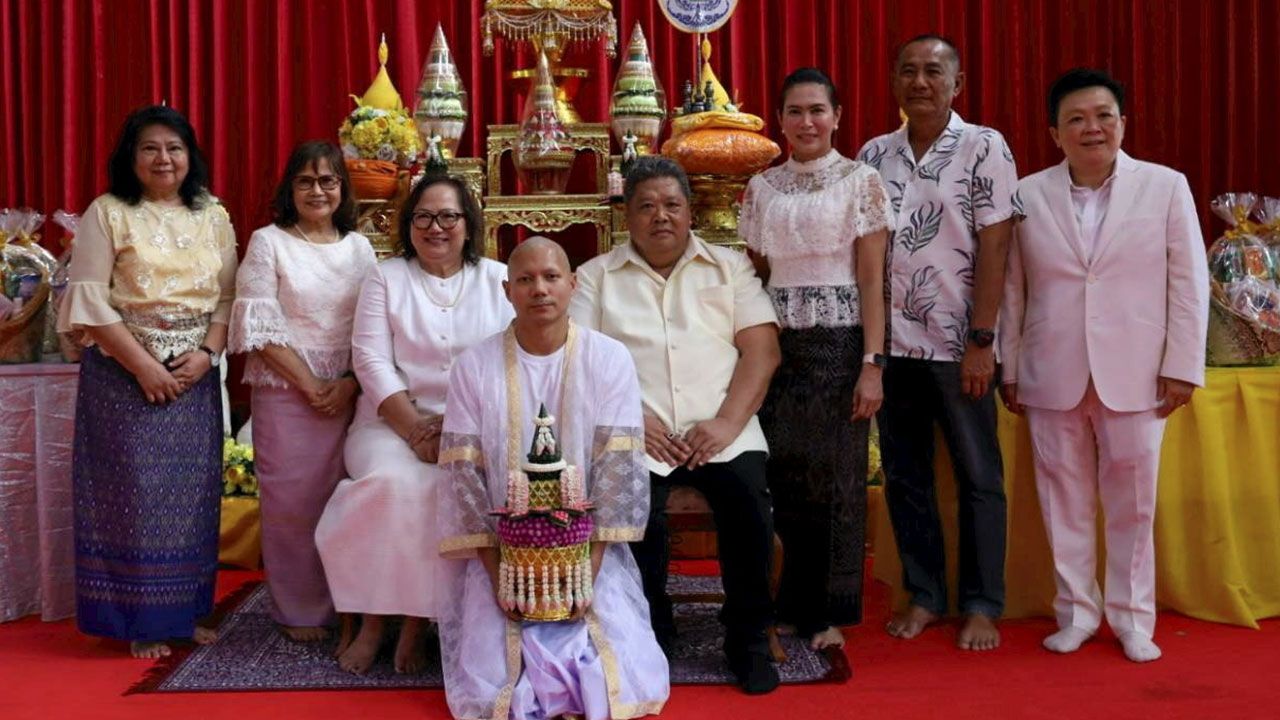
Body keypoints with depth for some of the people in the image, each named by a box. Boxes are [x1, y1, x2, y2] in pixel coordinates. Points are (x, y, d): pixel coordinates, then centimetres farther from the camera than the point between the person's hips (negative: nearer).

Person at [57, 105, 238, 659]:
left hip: (195, 375, 3)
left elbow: (227, 296, 7)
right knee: (134, 490, 1)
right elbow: (90, 300, -8)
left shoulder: (213, 216, 9)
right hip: (125, 374, -3)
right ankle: (140, 620, 13)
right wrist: (144, 366, -14)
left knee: (191, 491, 7)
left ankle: (186, 610, 19)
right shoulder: (108, 213, -1)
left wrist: (208, 352, -10)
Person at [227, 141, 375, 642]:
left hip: (348, 391, 3)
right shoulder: (268, 242, 1)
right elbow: (259, 327, -6)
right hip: (285, 390, -2)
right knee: (291, 502, 1)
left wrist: (351, 383, -9)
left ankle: (342, 605, 19)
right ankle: (299, 612, 15)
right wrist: (308, 383, -12)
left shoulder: (359, 247, 10)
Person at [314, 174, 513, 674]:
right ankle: (373, 617, -13)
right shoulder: (386, 278, 10)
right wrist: (416, 428, -13)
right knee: (393, 482, -31)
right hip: (392, 423, 1)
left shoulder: (499, 280, 9)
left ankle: (417, 621, -15)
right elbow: (371, 359, 0)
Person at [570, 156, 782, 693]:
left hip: (721, 429, 1)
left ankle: (748, 640, -3)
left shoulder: (730, 267, 14)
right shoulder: (597, 276, 14)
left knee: (748, 502, -27)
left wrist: (727, 421, -11)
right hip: (638, 432, 0)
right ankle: (651, 636, -2)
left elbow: (761, 350, 4)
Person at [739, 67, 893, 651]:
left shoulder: (860, 181, -1)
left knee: (837, 476, 3)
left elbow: (871, 279, -5)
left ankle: (829, 613, 18)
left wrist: (872, 364, -11)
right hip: (778, 344, 3)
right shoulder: (762, 187, 10)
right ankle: (794, 608, 23)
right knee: (783, 475, 6)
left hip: (839, 344, -3)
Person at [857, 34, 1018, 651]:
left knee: (978, 478, 5)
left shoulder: (984, 148, -2)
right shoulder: (873, 155, 8)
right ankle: (923, 595, 24)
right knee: (904, 476, 10)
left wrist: (981, 341, -11)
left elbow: (993, 248, -6)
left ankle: (982, 606, 17)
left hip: (957, 344, -4)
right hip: (891, 342, 4)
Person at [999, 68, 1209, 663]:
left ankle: (1132, 618, 22)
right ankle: (1076, 612, 22)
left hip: (1134, 376, -1)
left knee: (1133, 504, 8)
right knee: (1064, 501, 9)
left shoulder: (1166, 187, 1)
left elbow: (1189, 284, 1)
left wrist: (1182, 366, -4)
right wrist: (1009, 369, 5)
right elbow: (1011, 290, 5)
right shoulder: (1027, 196, 3)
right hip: (1052, 378, 1)